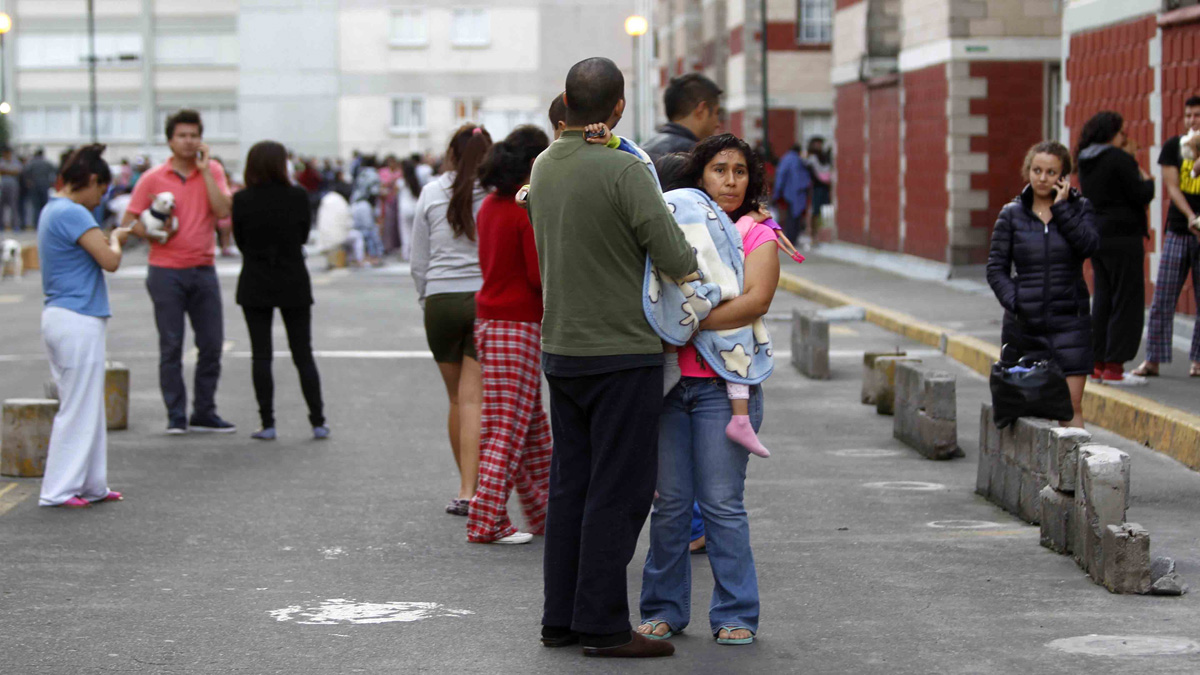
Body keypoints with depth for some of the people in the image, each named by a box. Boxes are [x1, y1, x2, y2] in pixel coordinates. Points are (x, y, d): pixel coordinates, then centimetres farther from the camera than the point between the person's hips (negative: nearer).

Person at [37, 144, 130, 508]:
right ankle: (58, 489, 0)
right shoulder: (73, 214, -16)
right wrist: (115, 240, -1)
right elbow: (110, 260, -19)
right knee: (79, 408, -3)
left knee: (88, 407, 14)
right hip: (78, 320, -10)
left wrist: (107, 239, 8)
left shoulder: (52, 211, 15)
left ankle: (91, 485, 19)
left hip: (61, 317, 10)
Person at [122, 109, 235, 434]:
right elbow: (128, 221, 2)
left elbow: (223, 211, -11)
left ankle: (204, 413, 15)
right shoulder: (153, 178, 0)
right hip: (166, 271, -2)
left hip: (203, 270, 2)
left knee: (212, 344, 4)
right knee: (171, 346, -1)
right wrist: (154, 232, -16)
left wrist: (204, 169, -11)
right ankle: (176, 416, 6)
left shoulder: (212, 171, 5)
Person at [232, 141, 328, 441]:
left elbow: (240, 242, 2)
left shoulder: (242, 200, -8)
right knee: (303, 354, 8)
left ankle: (267, 424, 2)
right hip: (294, 284, 0)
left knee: (261, 354, 5)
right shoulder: (298, 196, -8)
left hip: (255, 285, 0)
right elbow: (304, 235, 4)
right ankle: (318, 422, 6)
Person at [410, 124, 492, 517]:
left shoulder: (432, 193, 3)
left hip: (441, 300, 2)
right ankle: (468, 491, -13)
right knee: (474, 399, -3)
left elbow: (419, 262, 5)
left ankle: (468, 486, 23)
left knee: (457, 399, 15)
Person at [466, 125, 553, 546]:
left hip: (489, 318, 9)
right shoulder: (530, 209, -15)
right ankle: (487, 522, -3)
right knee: (508, 428, -4)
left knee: (532, 422, 17)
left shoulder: (490, 205, 10)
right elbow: (541, 275, -18)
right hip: (519, 323, -9)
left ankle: (543, 513, 24)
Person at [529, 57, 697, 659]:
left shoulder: (544, 166, 7)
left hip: (561, 350, 7)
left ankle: (561, 617, 14)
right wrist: (695, 266, 3)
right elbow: (675, 259, -19)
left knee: (571, 486, 12)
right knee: (619, 491, -2)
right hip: (622, 353, -7)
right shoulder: (623, 170, -17)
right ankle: (602, 624, -2)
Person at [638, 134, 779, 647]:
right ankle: (664, 609, 16)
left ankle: (735, 614, 6)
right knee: (669, 502, 5)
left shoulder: (757, 235, 3)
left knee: (722, 503, -3)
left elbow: (755, 300, -11)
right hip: (667, 382, 3)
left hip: (723, 384, -3)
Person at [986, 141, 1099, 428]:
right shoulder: (1012, 214, 6)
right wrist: (1014, 303, -10)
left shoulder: (1079, 208, 6)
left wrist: (1061, 208, -11)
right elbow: (996, 268, 5)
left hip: (1069, 320, -1)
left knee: (1071, 405, -7)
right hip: (1024, 324, 1)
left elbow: (1089, 245, -13)